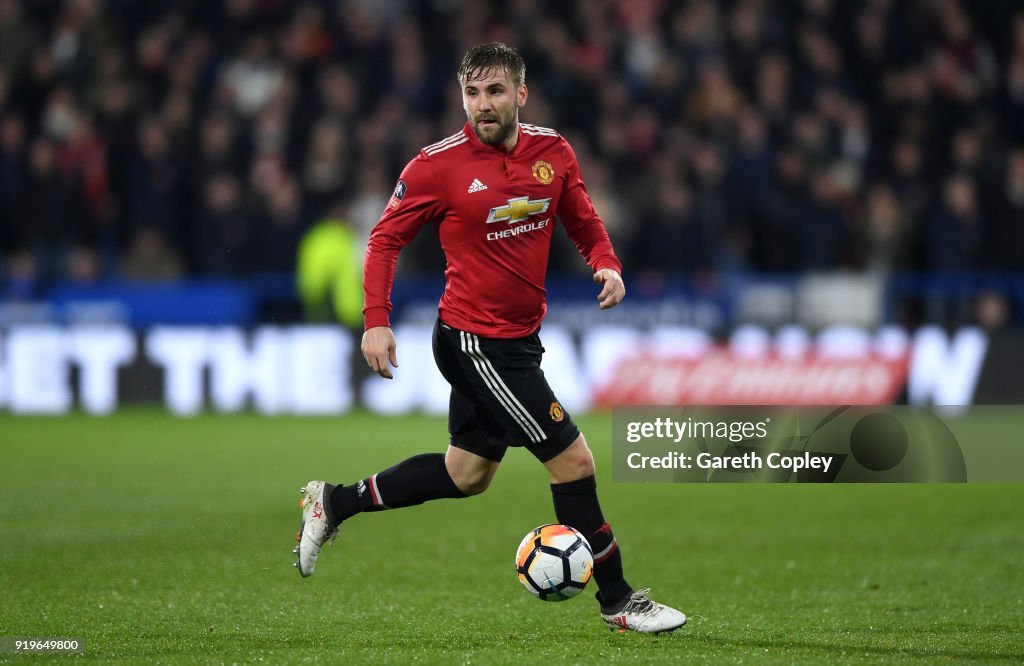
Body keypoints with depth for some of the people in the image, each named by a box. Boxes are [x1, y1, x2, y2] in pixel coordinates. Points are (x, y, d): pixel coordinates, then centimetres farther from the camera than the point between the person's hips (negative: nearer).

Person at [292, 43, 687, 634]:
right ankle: (618, 601, 5)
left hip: (518, 341, 8)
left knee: (467, 474, 21)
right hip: (474, 342, -8)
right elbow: (386, 238, -5)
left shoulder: (554, 152, 1)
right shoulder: (438, 165, -14)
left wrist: (608, 265, -7)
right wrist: (377, 320, -15)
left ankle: (334, 503, 34)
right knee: (574, 458, -8)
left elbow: (584, 223, 14)